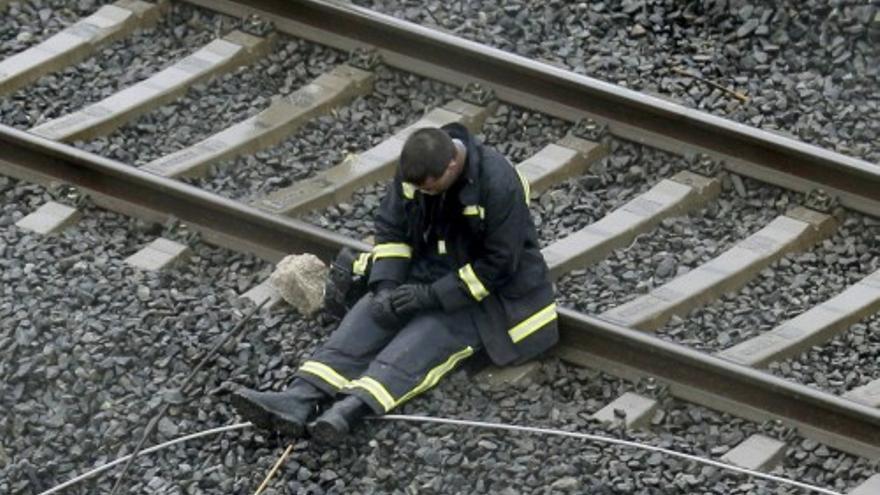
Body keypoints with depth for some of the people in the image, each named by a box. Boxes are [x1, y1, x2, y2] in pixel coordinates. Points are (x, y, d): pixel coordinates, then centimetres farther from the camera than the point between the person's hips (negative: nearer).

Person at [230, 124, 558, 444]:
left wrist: (431, 295, -24)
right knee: (366, 319, -17)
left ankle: (351, 408, -53)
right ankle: (301, 399, -36)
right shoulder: (415, 168, -9)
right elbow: (391, 229, 1)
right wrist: (386, 286, -15)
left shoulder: (500, 185, -27)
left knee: (423, 340, -30)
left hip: (479, 292, -6)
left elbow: (496, 265, -23)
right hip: (426, 270, 6)